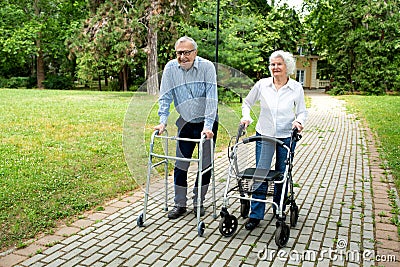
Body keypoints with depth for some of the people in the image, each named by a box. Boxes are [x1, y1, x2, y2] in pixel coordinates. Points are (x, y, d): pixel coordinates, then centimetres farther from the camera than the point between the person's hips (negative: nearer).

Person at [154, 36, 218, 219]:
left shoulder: (207, 67, -16)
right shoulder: (170, 68, -7)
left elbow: (211, 98, -20)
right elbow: (165, 97, -3)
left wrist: (208, 126, -26)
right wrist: (163, 121, -14)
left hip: (206, 124, -2)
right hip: (185, 123, 2)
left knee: (205, 164, 6)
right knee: (180, 164, 3)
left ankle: (199, 202, 24)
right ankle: (180, 204, 17)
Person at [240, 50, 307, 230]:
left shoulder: (296, 88, -4)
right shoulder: (262, 85, -3)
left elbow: (302, 112, 3)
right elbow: (247, 103, 9)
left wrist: (299, 121, -18)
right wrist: (246, 116, -8)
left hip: (286, 137, 0)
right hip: (264, 135, 0)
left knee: (282, 175, 10)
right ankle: (255, 215, 3)